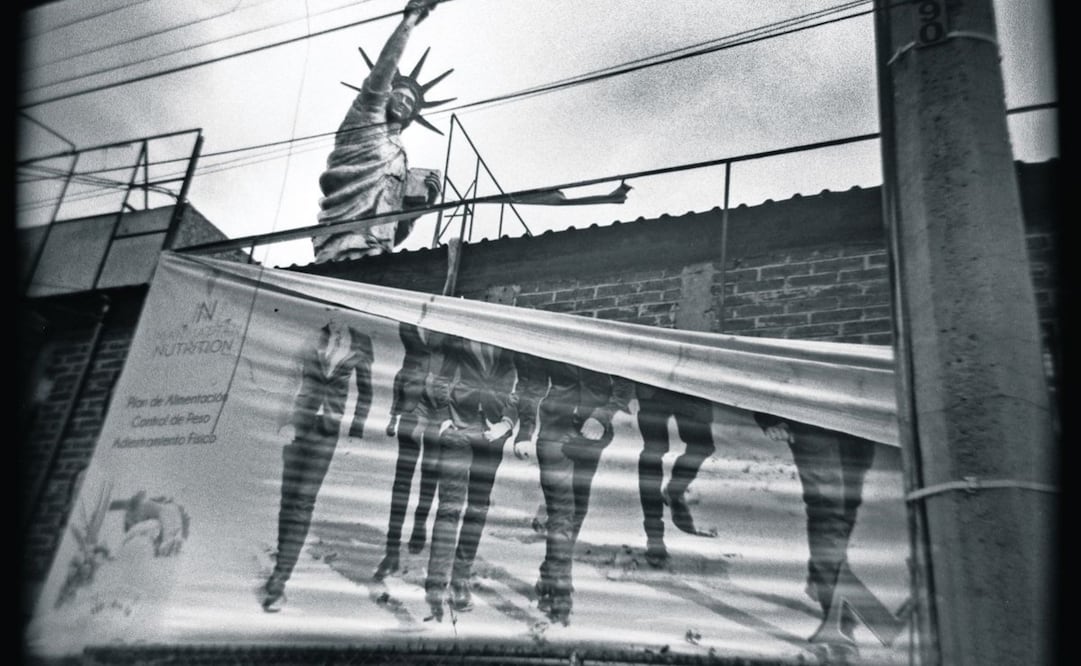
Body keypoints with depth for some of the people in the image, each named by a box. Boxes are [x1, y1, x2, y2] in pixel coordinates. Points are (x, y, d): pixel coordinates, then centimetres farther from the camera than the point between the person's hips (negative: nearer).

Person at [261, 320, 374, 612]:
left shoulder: (360, 342, 0)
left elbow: (365, 391, 8)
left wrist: (355, 432, 6)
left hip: (328, 428, 0)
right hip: (296, 420, 0)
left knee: (302, 502, 0)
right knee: (289, 498, 3)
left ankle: (280, 579, 5)